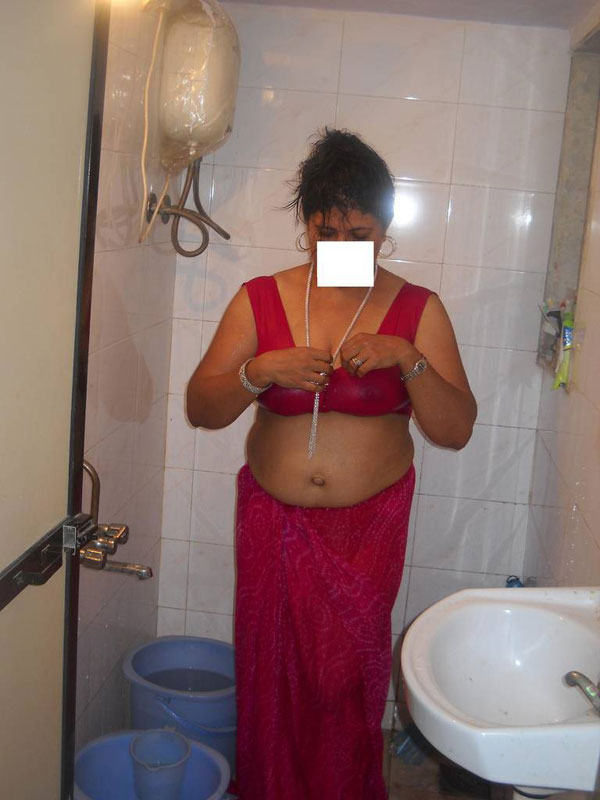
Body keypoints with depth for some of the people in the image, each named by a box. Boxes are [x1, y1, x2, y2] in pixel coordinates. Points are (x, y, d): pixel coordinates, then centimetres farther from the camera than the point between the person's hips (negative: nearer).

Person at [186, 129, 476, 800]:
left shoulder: (417, 310, -4)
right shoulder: (260, 299, -2)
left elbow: (455, 431, -8)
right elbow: (201, 409, -4)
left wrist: (407, 359, -24)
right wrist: (261, 371, -23)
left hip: (369, 524, -1)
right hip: (273, 518, 1)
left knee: (346, 676, 7)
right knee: (270, 667, 12)